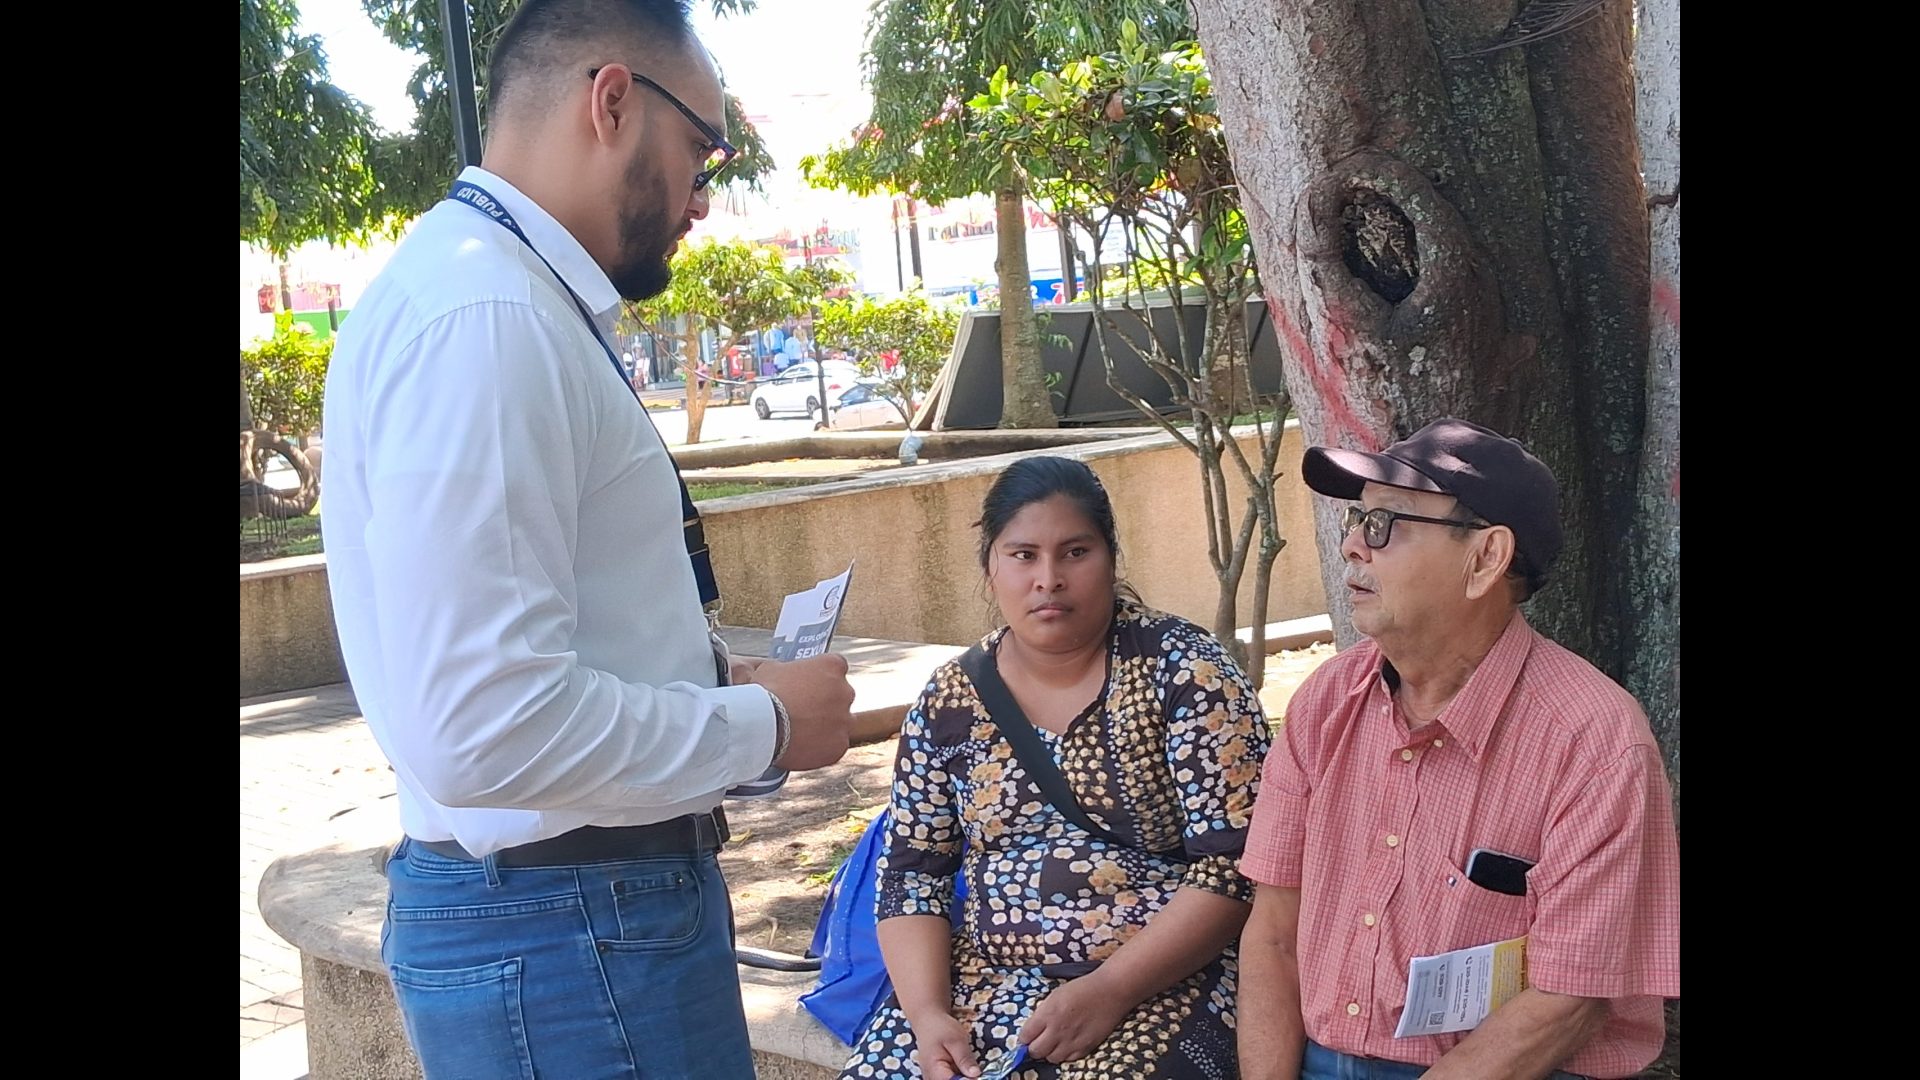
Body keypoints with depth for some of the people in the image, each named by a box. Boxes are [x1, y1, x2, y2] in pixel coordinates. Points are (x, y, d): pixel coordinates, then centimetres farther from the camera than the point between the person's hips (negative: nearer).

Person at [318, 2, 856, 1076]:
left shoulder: (523, 303, 9)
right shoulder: (482, 312, -22)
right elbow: (482, 727, -29)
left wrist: (717, 674, 9)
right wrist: (766, 723, -16)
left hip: (607, 897, 10)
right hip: (568, 934, -10)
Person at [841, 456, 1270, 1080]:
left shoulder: (1182, 671, -6)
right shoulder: (950, 701, 5)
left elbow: (1234, 863, -11)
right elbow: (912, 871, 7)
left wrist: (1108, 991, -19)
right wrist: (927, 1013, -9)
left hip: (1159, 982, -3)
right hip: (983, 983, 4)